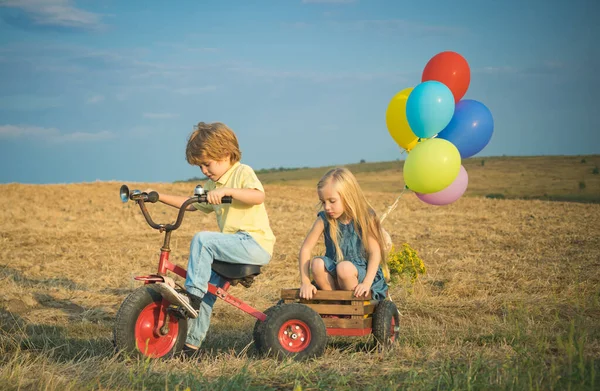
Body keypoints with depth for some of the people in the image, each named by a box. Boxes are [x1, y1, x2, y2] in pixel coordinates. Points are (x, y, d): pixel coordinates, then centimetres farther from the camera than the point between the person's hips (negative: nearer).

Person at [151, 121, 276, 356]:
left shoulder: (243, 173, -6)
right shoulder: (211, 185, 20)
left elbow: (258, 196, -25)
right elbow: (190, 204, 27)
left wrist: (226, 190, -36)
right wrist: (158, 196, 19)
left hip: (255, 243, -9)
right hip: (235, 245, 9)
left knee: (202, 239, -24)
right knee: (207, 282, -1)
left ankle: (191, 295, -23)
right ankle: (192, 341, 5)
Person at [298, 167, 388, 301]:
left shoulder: (366, 218, -8)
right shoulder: (324, 219, -3)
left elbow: (375, 252, -13)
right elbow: (305, 249, -4)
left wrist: (366, 283, -27)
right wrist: (305, 282, -16)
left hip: (362, 272, -3)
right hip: (333, 275, 3)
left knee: (345, 267, -34)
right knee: (317, 263, -27)